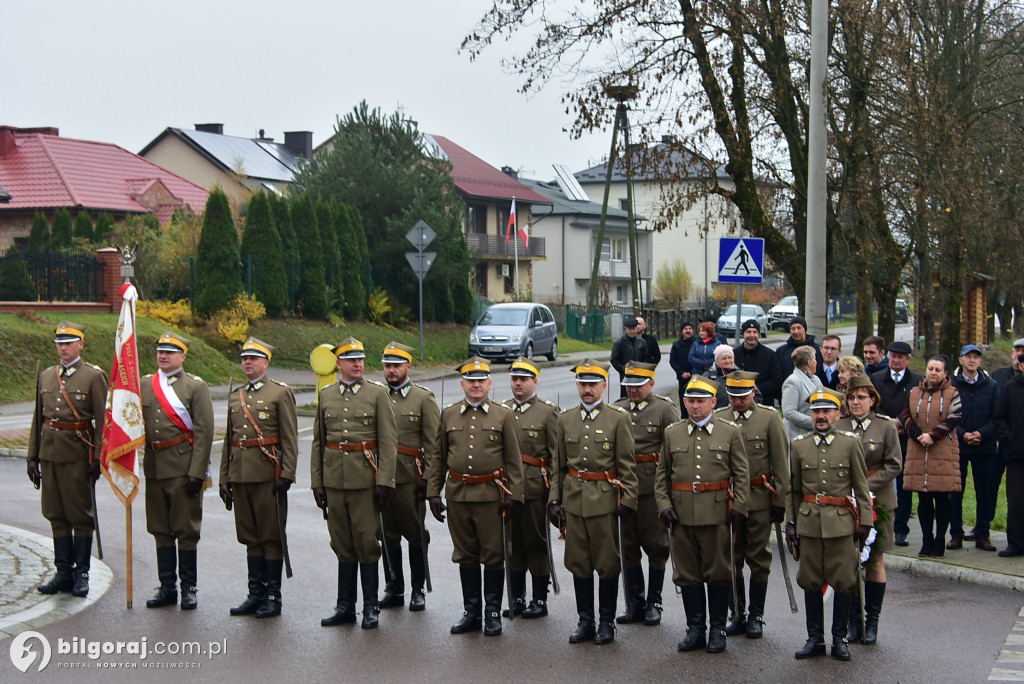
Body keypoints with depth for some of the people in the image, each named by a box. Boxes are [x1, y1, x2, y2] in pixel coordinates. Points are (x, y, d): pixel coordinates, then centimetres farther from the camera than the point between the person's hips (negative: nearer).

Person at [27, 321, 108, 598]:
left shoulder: (94, 376, -2)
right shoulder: (45, 377, 13)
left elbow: (102, 420, -6)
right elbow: (38, 418, 15)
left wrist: (98, 458, -11)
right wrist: (33, 456, 10)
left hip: (78, 453, -5)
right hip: (49, 452, 5)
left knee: (81, 515, 0)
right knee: (56, 514, 7)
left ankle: (81, 574, 8)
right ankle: (63, 573, 14)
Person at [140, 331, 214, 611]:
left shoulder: (195, 386, -2)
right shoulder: (144, 385, 11)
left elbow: (204, 431, -7)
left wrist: (197, 472, -13)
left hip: (183, 467, -5)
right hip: (154, 467, 5)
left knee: (186, 530, -1)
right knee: (161, 530, 9)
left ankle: (188, 588, 7)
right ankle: (167, 587, 17)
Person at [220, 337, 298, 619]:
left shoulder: (281, 393, -1)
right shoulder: (235, 397, 16)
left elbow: (290, 438, -6)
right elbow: (229, 440, 19)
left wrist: (286, 475, -14)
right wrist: (225, 478, 14)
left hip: (268, 473, -6)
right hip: (241, 475, 6)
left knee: (272, 536, -1)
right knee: (250, 536, 9)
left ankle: (273, 597, 5)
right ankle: (255, 594, 15)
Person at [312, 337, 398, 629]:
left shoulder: (377, 393, 0)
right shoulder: (326, 395, 10)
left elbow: (389, 441, -4)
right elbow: (318, 441, 13)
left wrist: (385, 482, -10)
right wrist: (316, 482, 8)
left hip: (365, 478, -3)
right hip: (334, 479, 3)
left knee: (367, 543, -2)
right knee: (342, 544, 8)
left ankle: (371, 608, 7)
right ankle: (345, 606, 15)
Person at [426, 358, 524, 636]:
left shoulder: (504, 415, 2)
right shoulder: (448, 415, 8)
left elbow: (513, 460, 2)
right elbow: (438, 458, 12)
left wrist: (513, 496, -5)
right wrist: (433, 493, 6)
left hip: (491, 495, -3)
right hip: (457, 495, 3)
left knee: (493, 556, 1)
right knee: (465, 556, 9)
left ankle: (493, 614, 11)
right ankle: (471, 612, 18)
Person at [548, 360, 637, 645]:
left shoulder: (619, 418, -1)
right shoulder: (565, 419, 10)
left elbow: (627, 465, -2)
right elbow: (558, 464, 13)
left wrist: (628, 500, -7)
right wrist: (554, 499, 7)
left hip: (605, 499, -3)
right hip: (573, 500, 3)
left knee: (607, 563, 2)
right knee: (578, 563, 7)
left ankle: (606, 622, 12)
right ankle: (585, 620, 16)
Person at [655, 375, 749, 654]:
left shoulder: (730, 432, 3)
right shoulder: (672, 433, 9)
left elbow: (741, 474, 3)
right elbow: (662, 474, 12)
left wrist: (739, 507, -6)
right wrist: (663, 504, 1)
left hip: (717, 513, -2)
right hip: (682, 514, 2)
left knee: (718, 573, 3)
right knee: (687, 573, 6)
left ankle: (717, 630, 13)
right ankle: (695, 629, 16)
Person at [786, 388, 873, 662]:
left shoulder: (850, 443, 1)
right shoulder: (798, 444, 7)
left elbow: (861, 486, 4)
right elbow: (793, 489, 11)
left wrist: (865, 521, 0)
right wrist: (790, 523, 7)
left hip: (841, 522, -2)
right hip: (809, 523, 2)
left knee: (844, 582, 2)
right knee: (810, 582, 5)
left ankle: (839, 639, 13)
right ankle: (815, 639, 15)